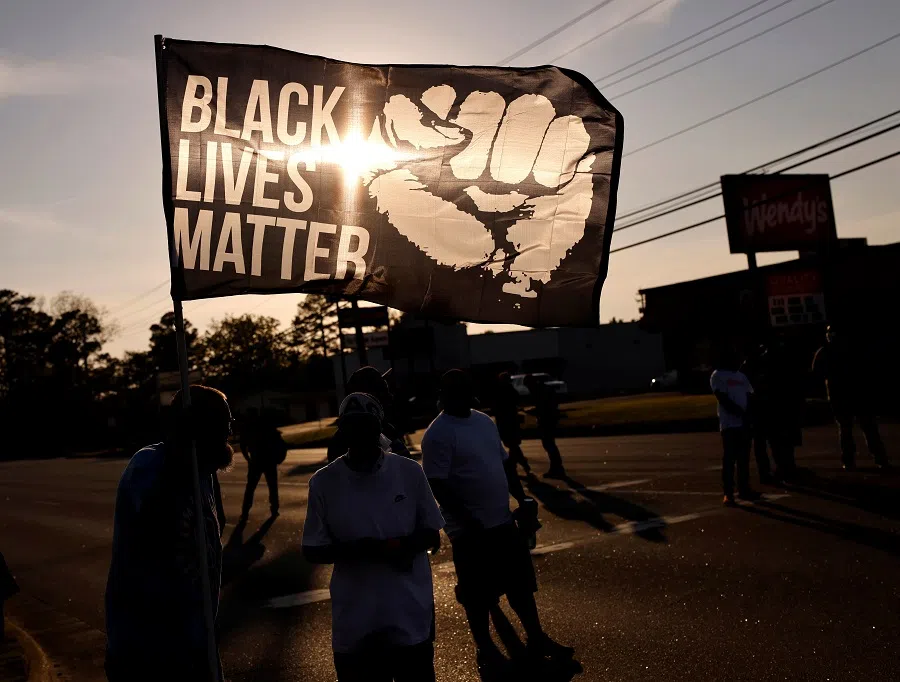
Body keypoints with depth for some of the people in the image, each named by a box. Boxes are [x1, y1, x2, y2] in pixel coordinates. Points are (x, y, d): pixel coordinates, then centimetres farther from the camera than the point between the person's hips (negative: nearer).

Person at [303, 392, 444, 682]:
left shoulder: (410, 471, -4)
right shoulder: (323, 482, -6)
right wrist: (355, 550, -20)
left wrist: (409, 545, -18)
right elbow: (313, 550, -2)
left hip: (412, 617, 1)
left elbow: (431, 533, 4)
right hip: (355, 624, -1)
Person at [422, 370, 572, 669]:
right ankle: (485, 648, 25)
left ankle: (537, 638, 30)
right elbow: (438, 486, -19)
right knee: (477, 592, 8)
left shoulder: (484, 421, 8)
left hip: (503, 521, 7)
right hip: (470, 529, -7)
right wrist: (471, 522, -21)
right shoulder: (438, 434, -15)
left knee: (521, 582, 15)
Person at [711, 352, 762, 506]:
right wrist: (740, 413, -17)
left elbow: (749, 397, 13)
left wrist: (749, 415, -4)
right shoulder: (718, 376, 0)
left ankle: (744, 489, 19)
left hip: (744, 422, 6)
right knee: (729, 459, -5)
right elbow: (723, 399, -11)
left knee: (744, 458, 10)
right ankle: (728, 493, -2)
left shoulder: (741, 376, 20)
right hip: (729, 423, -6)